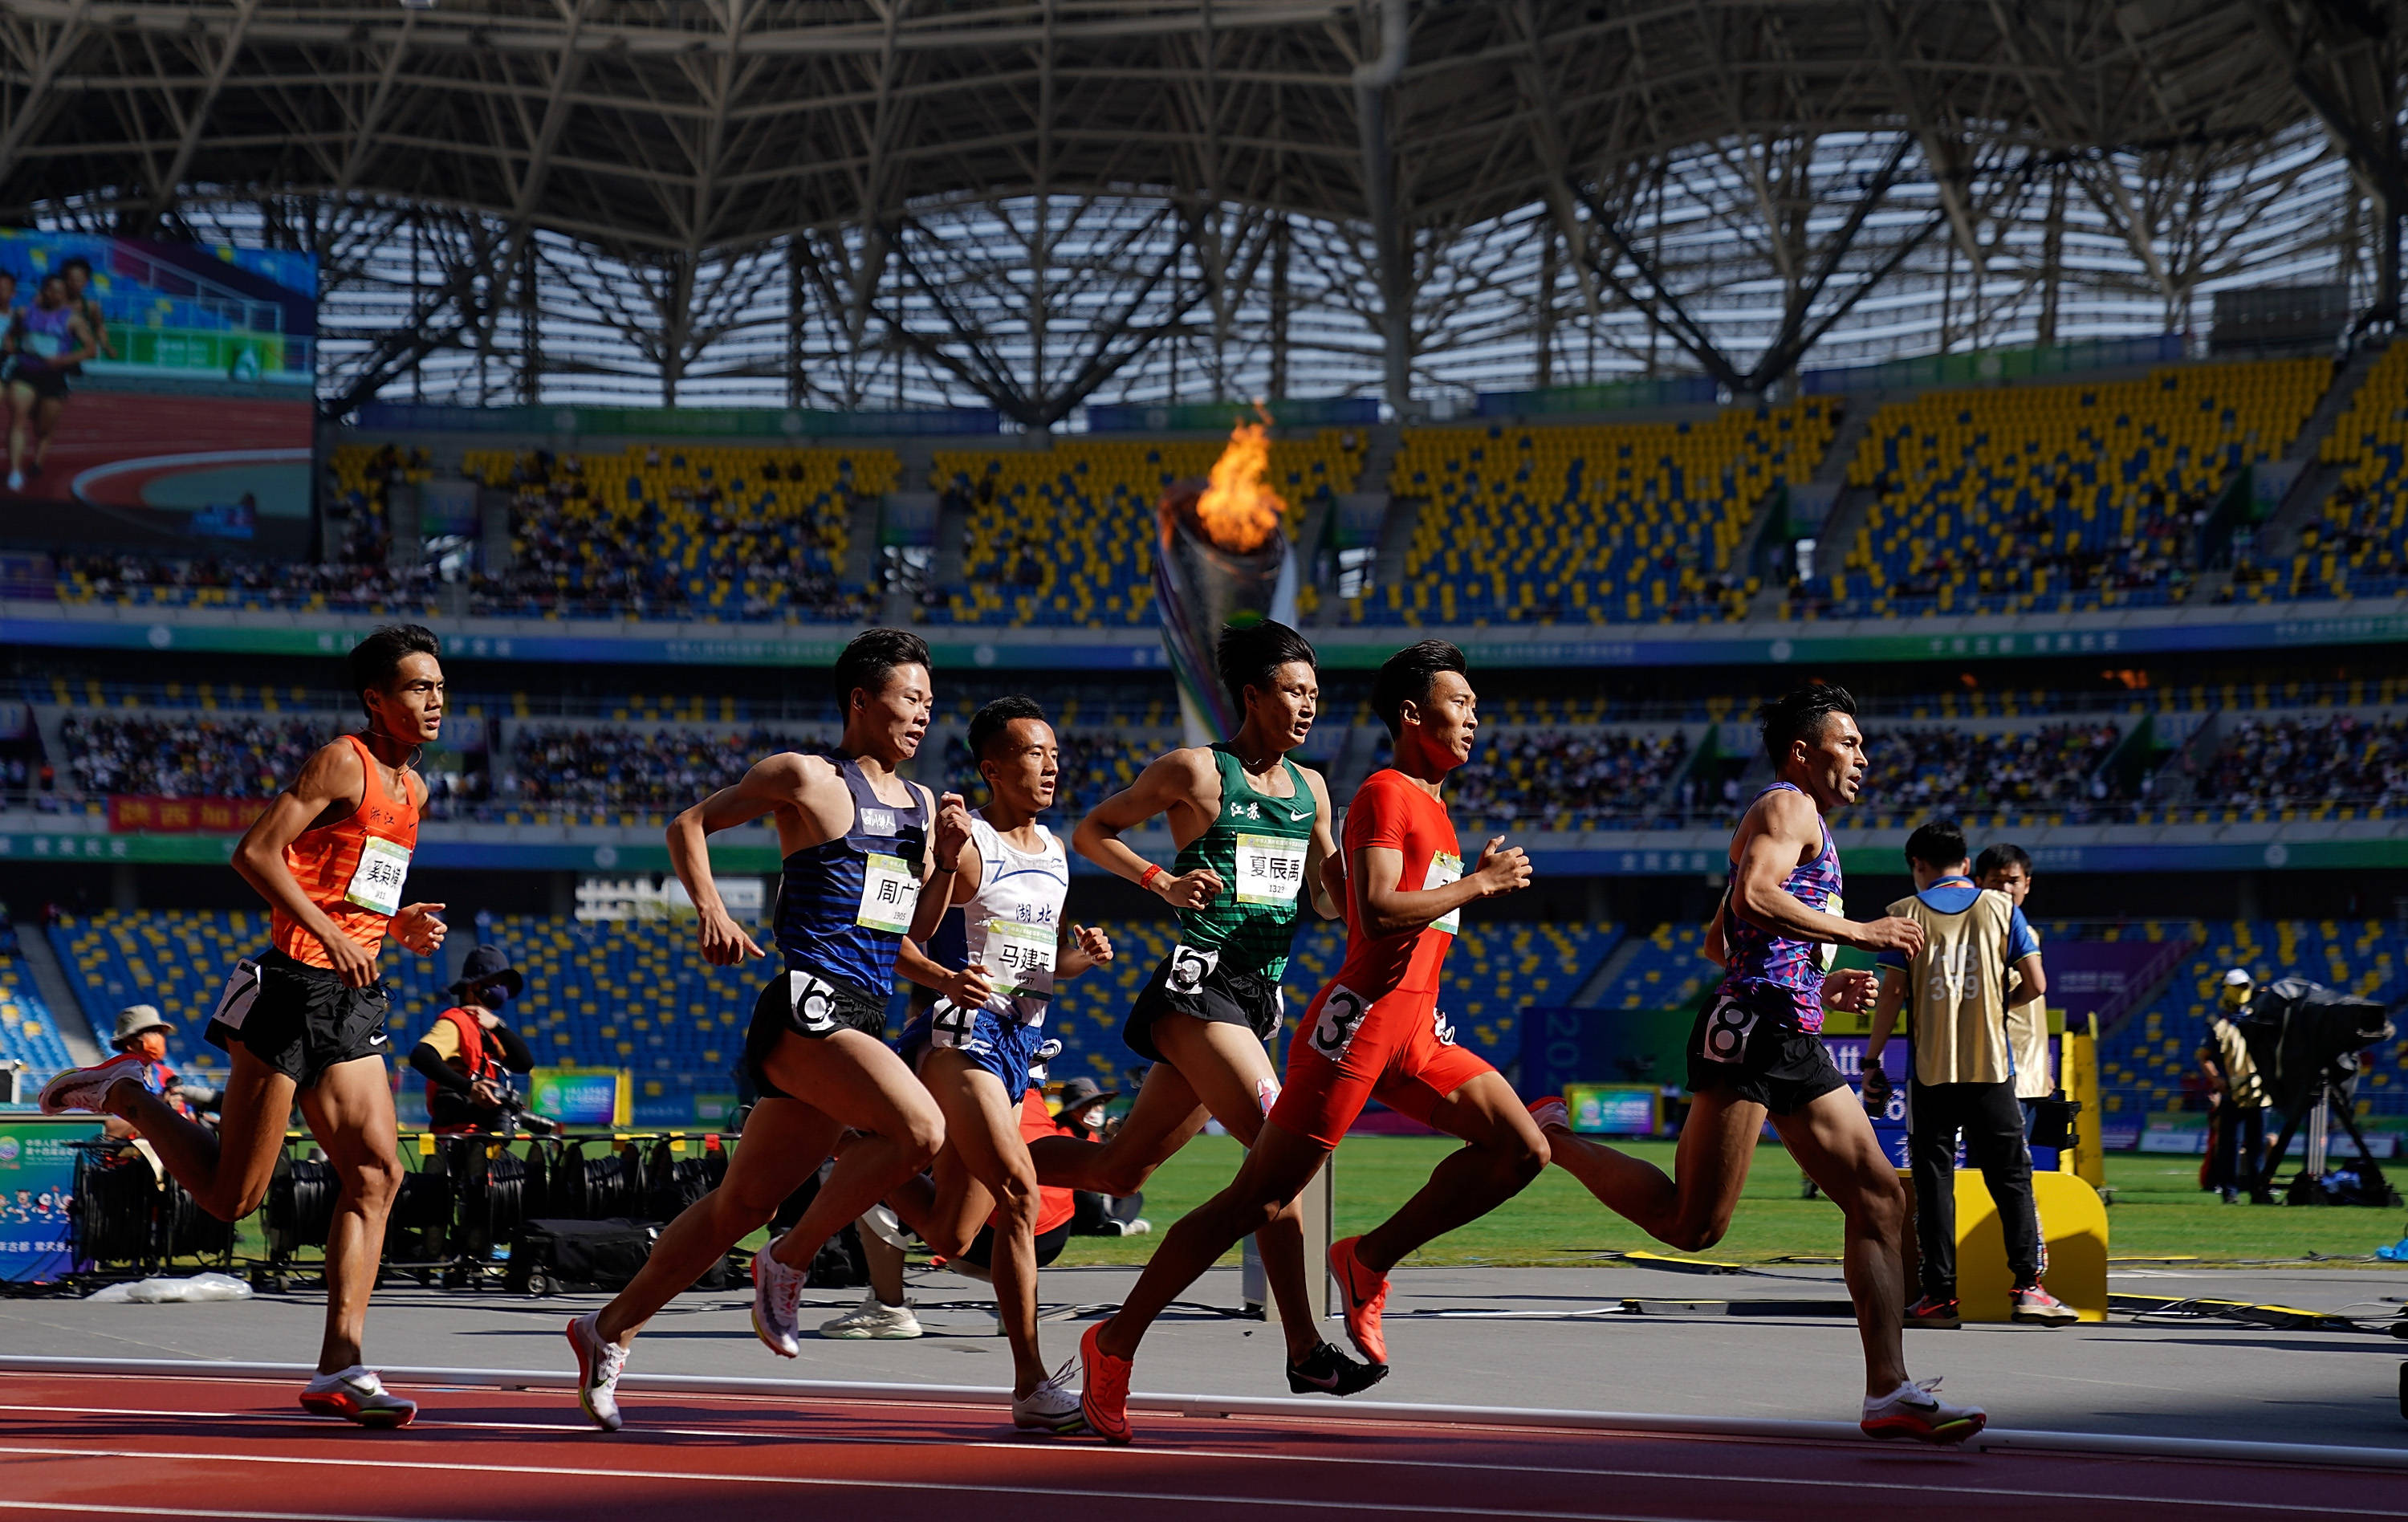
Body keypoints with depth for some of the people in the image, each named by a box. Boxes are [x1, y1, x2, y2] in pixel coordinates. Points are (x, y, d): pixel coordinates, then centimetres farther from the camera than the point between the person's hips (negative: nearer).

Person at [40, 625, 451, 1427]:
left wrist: (398, 927, 10)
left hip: (354, 1000, 8)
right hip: (295, 987, -8)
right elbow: (255, 854, -16)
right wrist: (330, 932, -22)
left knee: (376, 1173, -3)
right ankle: (124, 1095, 19)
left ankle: (340, 1367, -3)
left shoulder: (412, 788, 19)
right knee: (231, 1195, -4)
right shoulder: (342, 763, -9)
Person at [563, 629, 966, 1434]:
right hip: (806, 1005, -8)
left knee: (743, 1203, 11)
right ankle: (789, 1261, -10)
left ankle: (611, 1330, 22)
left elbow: (913, 933, 24)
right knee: (920, 1129, -27)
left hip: (863, 1022, 8)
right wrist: (710, 908, -7)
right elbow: (690, 824, 7)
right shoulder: (806, 778, -2)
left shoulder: (921, 805, 19)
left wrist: (946, 864, 7)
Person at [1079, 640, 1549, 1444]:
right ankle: (1115, 1342, 1)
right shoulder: (1386, 793, -9)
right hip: (1359, 1019, -9)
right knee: (1258, 1200, -7)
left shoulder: (1431, 804, 21)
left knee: (1521, 1148, -3)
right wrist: (1476, 884, -14)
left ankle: (1369, 1261, 6)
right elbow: (1378, 910, -22)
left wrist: (1479, 879, 16)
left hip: (1414, 1031, 9)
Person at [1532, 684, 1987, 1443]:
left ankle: (1889, 1392, -3)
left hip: (1792, 1043, 11)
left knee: (1879, 1197, 1)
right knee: (1693, 1223, -12)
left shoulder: (1785, 819, 29)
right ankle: (1552, 1136, 7)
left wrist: (1817, 985, 28)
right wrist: (1856, 933, -17)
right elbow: (1753, 897, -23)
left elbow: (1720, 942, 33)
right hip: (1753, 1028, -11)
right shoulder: (1788, 806, -3)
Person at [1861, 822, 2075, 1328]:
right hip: (1992, 1067, 1)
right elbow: (2035, 985, 0)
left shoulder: (1906, 914, 1)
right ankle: (2027, 1286, -1)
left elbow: (1893, 993, -3)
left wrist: (1871, 1060, 4)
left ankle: (1940, 1292, 0)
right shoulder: (2001, 908, 4)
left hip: (1930, 1071, -1)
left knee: (1933, 1179, 3)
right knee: (2011, 1177, 7)